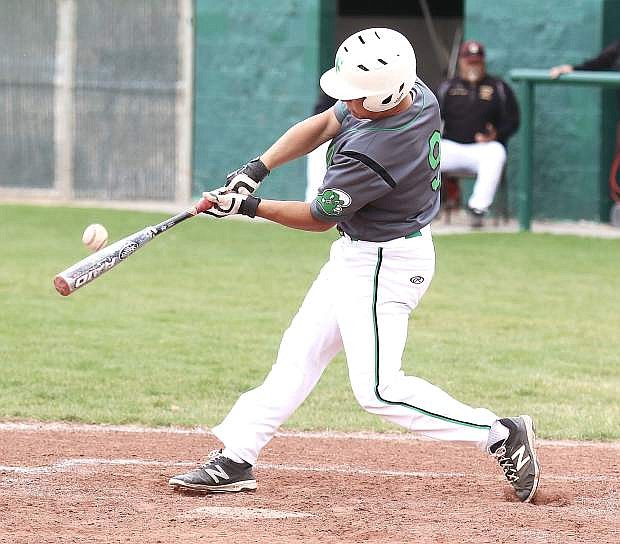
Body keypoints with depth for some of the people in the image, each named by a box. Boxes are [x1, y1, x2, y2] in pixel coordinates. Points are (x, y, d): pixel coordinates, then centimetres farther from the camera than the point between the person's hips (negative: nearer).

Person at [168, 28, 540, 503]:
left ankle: (501, 435, -2)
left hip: (386, 266, -10)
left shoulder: (372, 153, -33)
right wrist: (256, 169, -8)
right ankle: (235, 460, 18)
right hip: (358, 256, 10)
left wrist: (249, 207, -8)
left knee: (378, 389, -9)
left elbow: (318, 218, -17)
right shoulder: (417, 94, -7)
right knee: (299, 354, 12)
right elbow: (320, 126, 2)